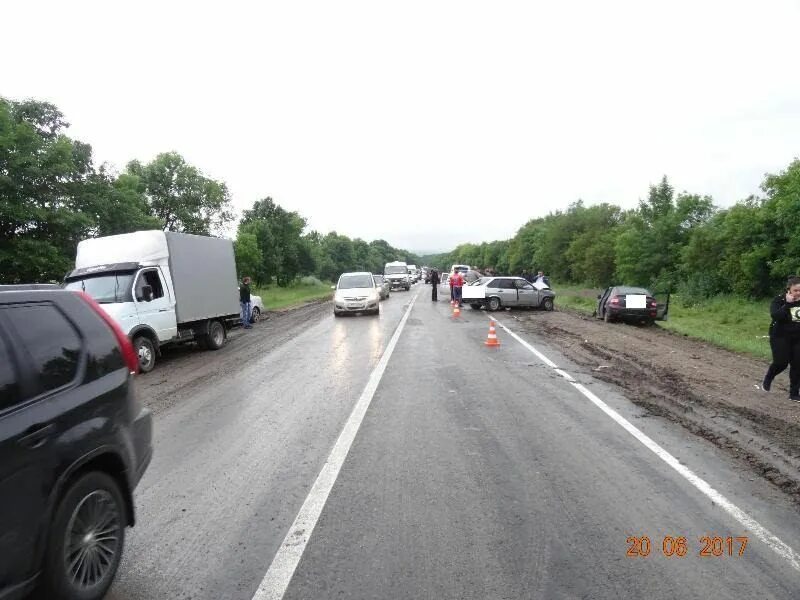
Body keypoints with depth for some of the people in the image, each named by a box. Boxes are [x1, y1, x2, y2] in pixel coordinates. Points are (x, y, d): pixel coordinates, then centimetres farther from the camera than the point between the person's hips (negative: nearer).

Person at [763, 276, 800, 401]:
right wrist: (788, 304, -29)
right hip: (780, 337, -4)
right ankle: (768, 379, 19)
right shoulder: (779, 301, -10)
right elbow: (775, 316, -27)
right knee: (781, 362, -12)